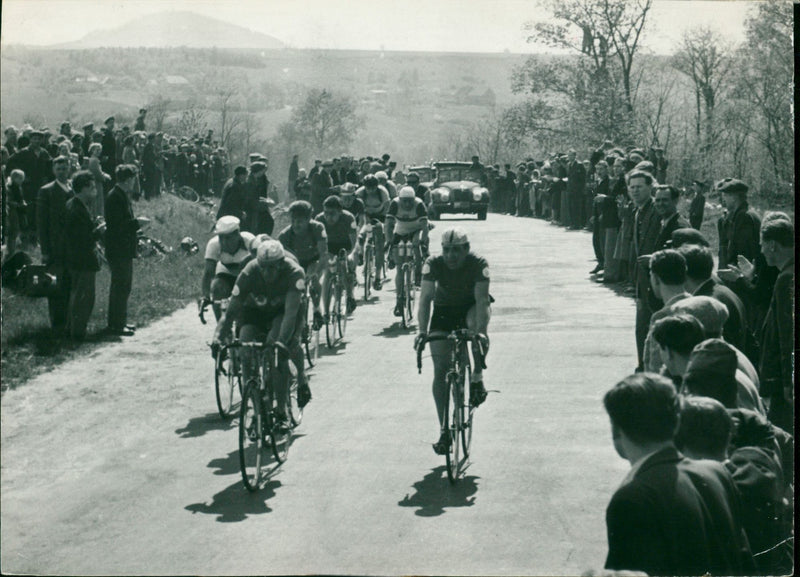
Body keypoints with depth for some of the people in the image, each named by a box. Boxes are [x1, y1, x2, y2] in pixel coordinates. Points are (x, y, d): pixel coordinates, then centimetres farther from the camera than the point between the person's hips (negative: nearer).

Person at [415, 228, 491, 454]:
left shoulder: (478, 264, -26)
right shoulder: (433, 264, -23)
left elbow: (482, 299, -33)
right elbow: (426, 297, -30)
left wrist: (481, 332, -47)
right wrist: (422, 330, -43)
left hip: (471, 307, -1)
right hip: (444, 310, 1)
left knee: (476, 322, -39)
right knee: (440, 370, -8)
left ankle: (477, 378, -21)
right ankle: (444, 431, -3)